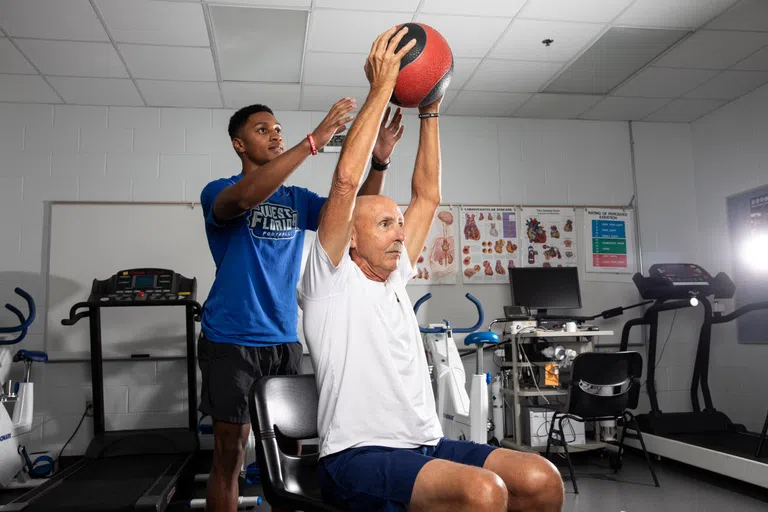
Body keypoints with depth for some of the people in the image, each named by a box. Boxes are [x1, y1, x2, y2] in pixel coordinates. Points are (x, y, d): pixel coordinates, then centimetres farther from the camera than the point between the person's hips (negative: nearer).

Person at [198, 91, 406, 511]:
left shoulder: (297, 199, 10)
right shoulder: (219, 192, -5)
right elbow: (244, 197, -29)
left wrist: (379, 162, -18)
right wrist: (313, 141, -35)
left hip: (284, 340, 5)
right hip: (231, 341, -4)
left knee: (288, 449, 11)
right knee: (230, 453, 2)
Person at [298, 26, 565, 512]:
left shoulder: (394, 280, 18)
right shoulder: (331, 280, -2)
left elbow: (427, 197, 19)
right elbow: (346, 180, -13)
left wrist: (430, 112, 18)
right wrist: (382, 87, -10)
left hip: (427, 447, 8)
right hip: (359, 456, -7)